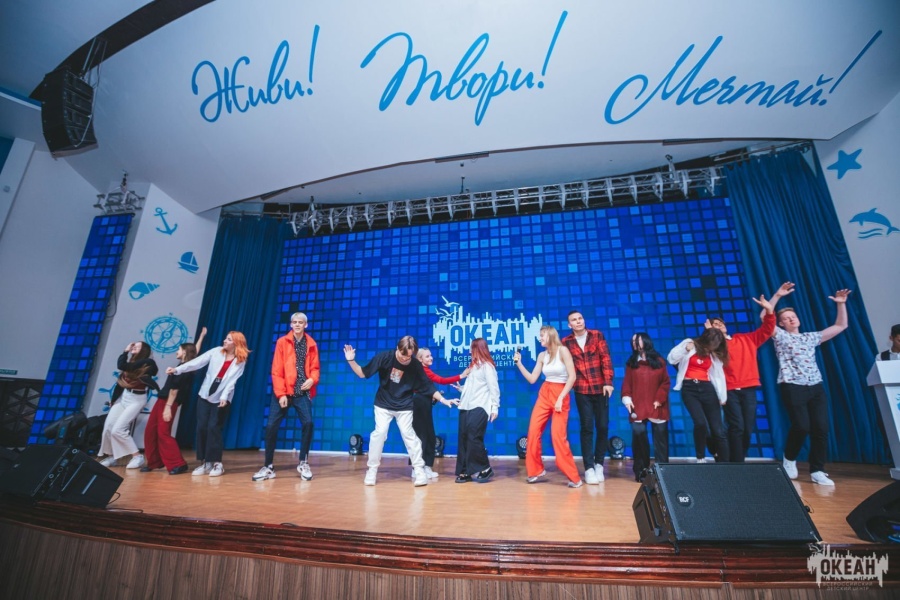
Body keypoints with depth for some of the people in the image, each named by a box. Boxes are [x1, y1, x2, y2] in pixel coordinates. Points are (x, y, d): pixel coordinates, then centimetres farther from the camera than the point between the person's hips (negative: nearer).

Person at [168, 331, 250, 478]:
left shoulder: (240, 361, -5)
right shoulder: (216, 351, 2)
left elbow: (232, 380, -12)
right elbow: (197, 362, -5)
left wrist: (224, 396, -24)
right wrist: (177, 369, -15)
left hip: (221, 399, -3)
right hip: (205, 395, 4)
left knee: (214, 428, -7)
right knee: (201, 427, 3)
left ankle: (217, 463, 3)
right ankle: (205, 462, 15)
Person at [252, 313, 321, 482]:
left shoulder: (311, 344, 6)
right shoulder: (282, 342, 0)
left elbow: (315, 367, 8)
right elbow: (276, 370, -4)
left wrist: (312, 379, -14)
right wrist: (280, 394, -10)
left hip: (302, 392, 1)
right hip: (283, 392, 0)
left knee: (308, 423, -10)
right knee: (272, 426, -1)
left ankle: (303, 463, 10)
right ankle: (268, 467, 16)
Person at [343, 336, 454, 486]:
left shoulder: (416, 365, -16)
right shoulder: (384, 357, -18)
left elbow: (427, 386, -10)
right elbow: (363, 373, -12)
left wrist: (442, 399, -17)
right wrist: (351, 360, -25)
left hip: (404, 406, 0)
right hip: (383, 404, 0)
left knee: (408, 434, -1)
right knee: (379, 433, -6)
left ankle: (419, 470, 13)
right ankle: (371, 470, 12)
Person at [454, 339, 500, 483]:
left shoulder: (487, 365, -4)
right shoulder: (473, 365, 22)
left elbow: (493, 387, -9)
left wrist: (495, 407, -12)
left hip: (479, 408, -8)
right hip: (466, 407, 8)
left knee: (474, 439, -9)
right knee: (463, 439, 4)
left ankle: (485, 469, 8)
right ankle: (465, 472, 11)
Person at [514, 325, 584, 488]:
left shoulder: (563, 350, -9)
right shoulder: (542, 355, 7)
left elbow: (572, 377, -13)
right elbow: (532, 379, 8)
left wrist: (560, 398, -16)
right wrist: (519, 363, 0)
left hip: (561, 395, -5)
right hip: (544, 394, 6)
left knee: (558, 436, -11)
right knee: (533, 432, 0)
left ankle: (574, 477, 5)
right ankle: (535, 470, 17)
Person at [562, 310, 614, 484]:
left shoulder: (597, 335, 3)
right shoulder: (566, 341, 0)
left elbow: (606, 358, -2)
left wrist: (608, 382, -10)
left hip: (600, 388, 1)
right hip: (581, 390, -1)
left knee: (603, 427, 6)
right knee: (587, 428, 1)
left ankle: (599, 464, 22)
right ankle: (589, 468, 9)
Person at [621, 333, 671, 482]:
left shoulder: (659, 361, 8)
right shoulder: (631, 363, 9)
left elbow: (666, 382, 5)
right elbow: (627, 383, 4)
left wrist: (659, 399, -6)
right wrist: (627, 399, -9)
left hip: (657, 407, 1)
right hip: (638, 407, 0)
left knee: (660, 437, 4)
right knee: (638, 434, -9)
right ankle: (641, 469, 2)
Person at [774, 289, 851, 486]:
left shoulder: (811, 337, 20)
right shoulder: (780, 336, 5)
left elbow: (841, 326, 24)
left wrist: (841, 304, 15)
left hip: (816, 387, 5)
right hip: (793, 387, -5)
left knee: (821, 428, -2)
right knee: (801, 426, -14)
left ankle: (817, 471, 8)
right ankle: (789, 458, 11)